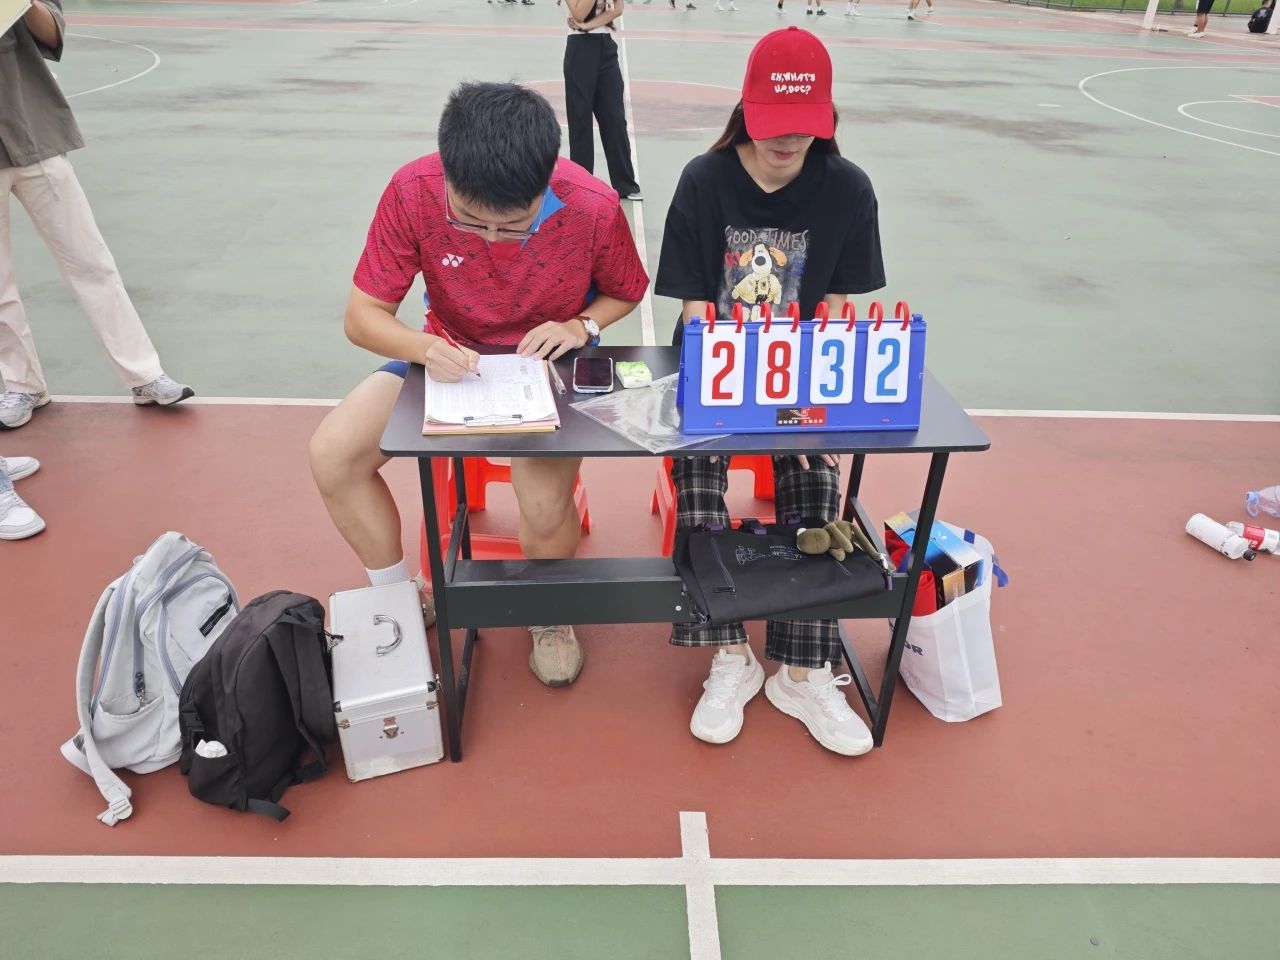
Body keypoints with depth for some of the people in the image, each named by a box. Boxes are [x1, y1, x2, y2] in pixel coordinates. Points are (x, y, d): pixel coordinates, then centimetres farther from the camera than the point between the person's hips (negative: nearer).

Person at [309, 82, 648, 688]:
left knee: (545, 505, -28)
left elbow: (626, 292, -1)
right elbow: (362, 316, -14)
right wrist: (425, 348, -35)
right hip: (451, 356, 3)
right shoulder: (413, 191, -21)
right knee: (331, 455, -16)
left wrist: (581, 327, -21)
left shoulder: (593, 207, -23)